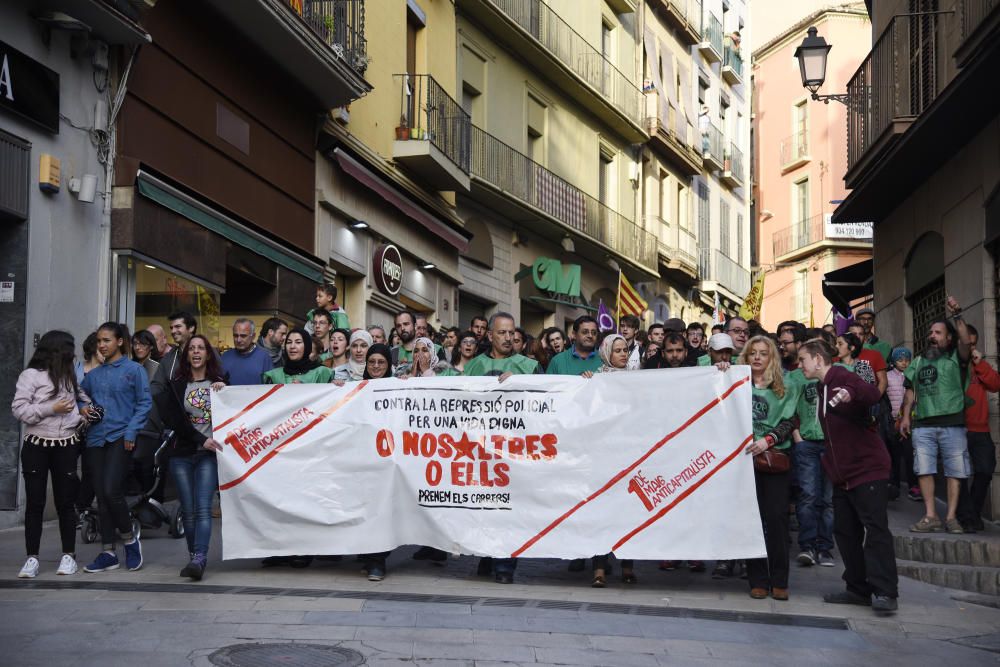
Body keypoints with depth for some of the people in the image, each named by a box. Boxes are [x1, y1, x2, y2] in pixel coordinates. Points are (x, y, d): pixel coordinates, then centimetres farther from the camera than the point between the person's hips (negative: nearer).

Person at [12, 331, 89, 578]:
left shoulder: (70, 376, 13)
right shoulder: (31, 375, -4)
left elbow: (82, 399, 25)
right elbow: (19, 409, -10)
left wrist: (83, 416, 5)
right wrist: (51, 409, -16)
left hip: (66, 446, 4)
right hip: (36, 446, -4)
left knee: (65, 501, 6)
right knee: (35, 503, 0)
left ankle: (69, 555, 13)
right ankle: (32, 558, 5)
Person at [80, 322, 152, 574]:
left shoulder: (134, 369, 1)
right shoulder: (94, 374, 15)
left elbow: (144, 403, -3)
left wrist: (131, 431, -11)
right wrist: (82, 408, 1)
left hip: (120, 438, -5)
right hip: (96, 438, 5)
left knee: (111, 491, -17)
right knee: (101, 496, 5)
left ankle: (130, 540, 5)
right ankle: (108, 553, 12)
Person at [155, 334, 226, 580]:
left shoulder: (219, 382, 10)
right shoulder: (176, 384, 9)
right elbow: (175, 419, -2)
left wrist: (223, 392, -7)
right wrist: (201, 439, -11)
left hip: (209, 454, -2)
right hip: (182, 454, 2)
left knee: (203, 508, -14)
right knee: (188, 510, 1)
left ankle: (199, 560, -22)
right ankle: (194, 557, 12)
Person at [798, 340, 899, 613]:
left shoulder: (842, 378, -12)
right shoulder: (823, 388, 16)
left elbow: (873, 394, -33)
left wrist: (850, 394, -51)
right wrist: (829, 460, 17)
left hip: (867, 468, -10)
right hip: (842, 474, 10)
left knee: (875, 528, -11)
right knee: (845, 531, 8)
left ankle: (885, 592, -13)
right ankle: (859, 588, 14)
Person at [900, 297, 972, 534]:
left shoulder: (956, 358, 6)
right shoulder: (918, 361, 19)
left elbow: (965, 342, -15)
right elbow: (911, 391, 19)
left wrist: (957, 315, -22)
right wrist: (906, 416, 10)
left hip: (952, 424, -3)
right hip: (922, 426, 4)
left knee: (954, 471, -1)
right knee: (924, 470, -3)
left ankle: (951, 517, 3)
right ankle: (930, 517, 1)